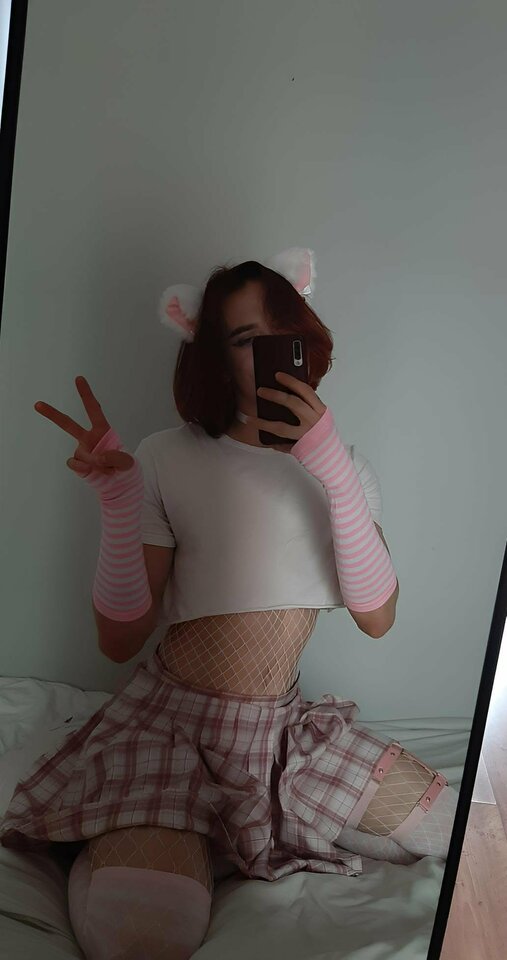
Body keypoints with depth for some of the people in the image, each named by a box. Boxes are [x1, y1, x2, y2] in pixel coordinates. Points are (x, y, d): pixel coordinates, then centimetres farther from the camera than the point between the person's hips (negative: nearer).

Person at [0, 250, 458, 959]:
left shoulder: (344, 467, 3)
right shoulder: (170, 460, -8)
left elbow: (377, 619, -12)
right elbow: (120, 641, -10)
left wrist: (334, 470, -23)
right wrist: (117, 502, -25)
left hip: (286, 724, 5)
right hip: (174, 715, -4)